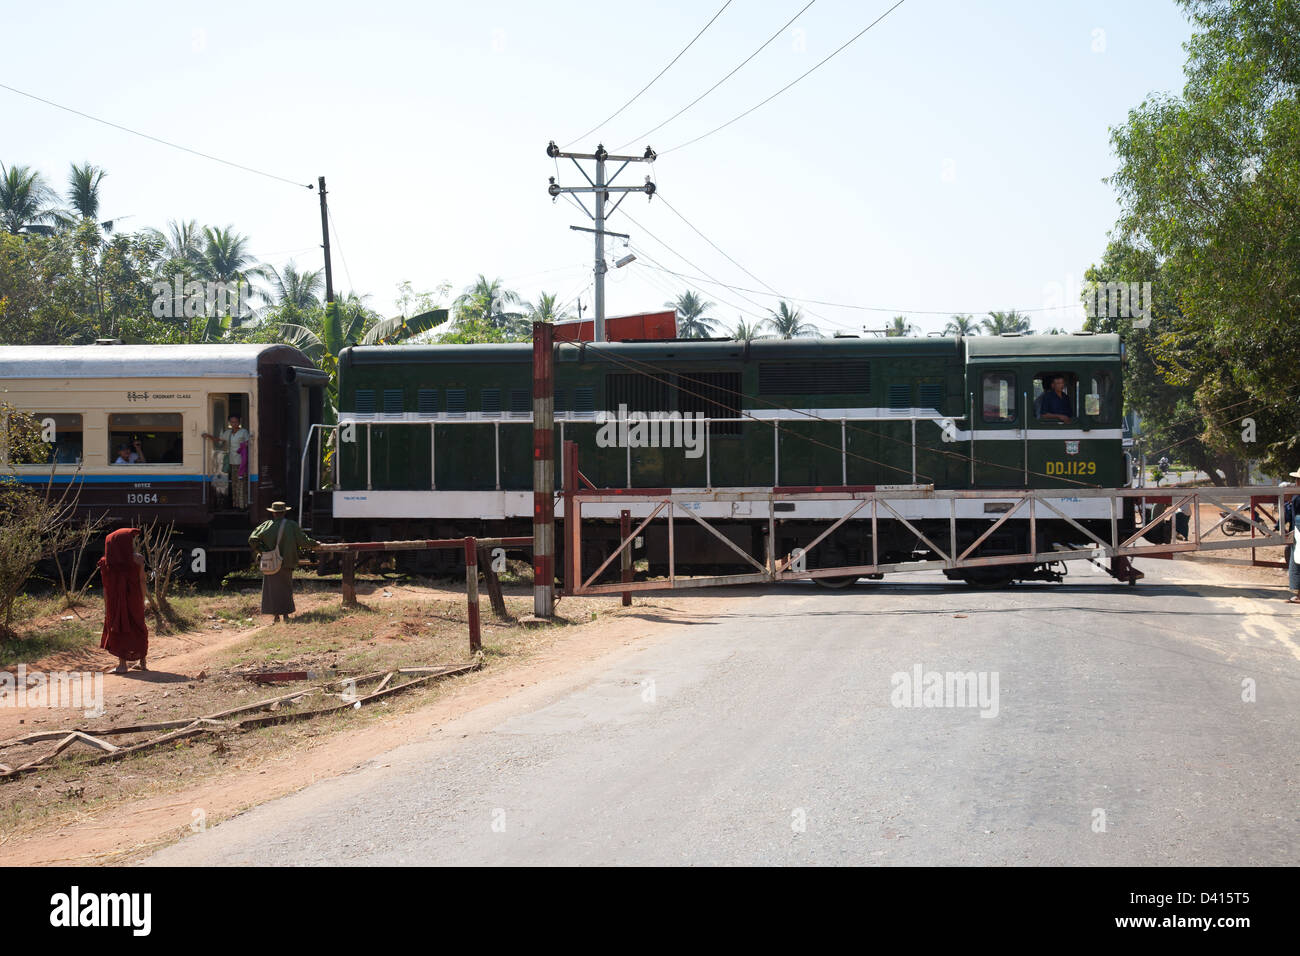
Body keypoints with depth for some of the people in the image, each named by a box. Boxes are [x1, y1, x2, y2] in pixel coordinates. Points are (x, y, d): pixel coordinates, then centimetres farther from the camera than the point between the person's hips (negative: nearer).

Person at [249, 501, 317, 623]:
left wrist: (259, 550, 9)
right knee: (286, 588, 12)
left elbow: (252, 539, -6)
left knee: (272, 589, 8)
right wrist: (315, 544, 14)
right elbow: (304, 541, -3)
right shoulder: (292, 525, -5)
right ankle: (286, 615, 12)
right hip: (286, 564, 0)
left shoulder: (267, 525, -3)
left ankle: (275, 615, 5)